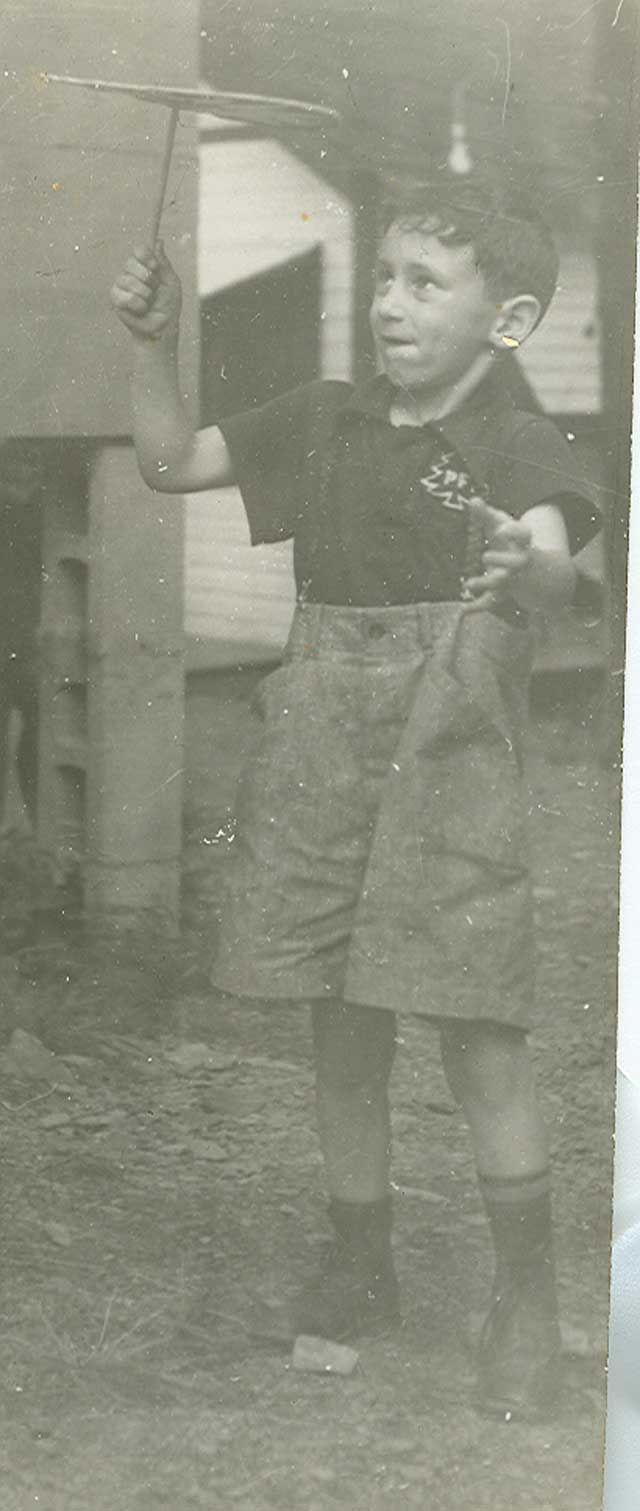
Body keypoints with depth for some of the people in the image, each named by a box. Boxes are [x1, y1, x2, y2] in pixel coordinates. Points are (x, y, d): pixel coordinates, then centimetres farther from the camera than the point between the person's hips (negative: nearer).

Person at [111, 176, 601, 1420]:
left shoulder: (519, 448, -8)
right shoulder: (326, 424, 10)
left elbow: (555, 567, -27)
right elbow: (170, 462, 18)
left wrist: (525, 574, -51)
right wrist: (153, 342, 5)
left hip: (449, 769, -5)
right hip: (323, 765, 6)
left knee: (477, 1037, -7)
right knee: (340, 1031, 12)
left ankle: (526, 1305, 5)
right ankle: (360, 1269, 29)